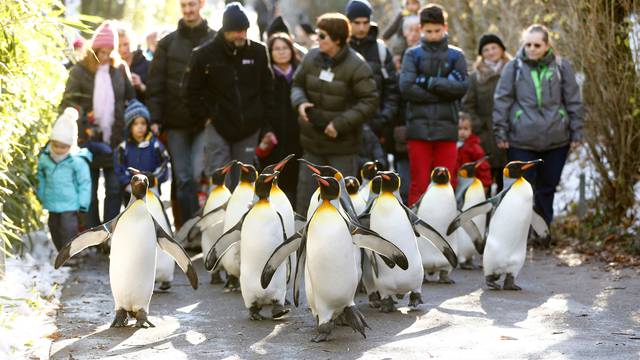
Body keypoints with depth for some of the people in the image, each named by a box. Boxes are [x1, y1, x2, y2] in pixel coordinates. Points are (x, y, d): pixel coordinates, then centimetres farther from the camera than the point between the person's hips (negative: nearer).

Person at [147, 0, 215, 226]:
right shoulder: (168, 43, 8)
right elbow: (155, 84, 5)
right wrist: (154, 119, -3)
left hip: (205, 122, -2)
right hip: (176, 123, 2)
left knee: (199, 174, -11)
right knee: (182, 179, 4)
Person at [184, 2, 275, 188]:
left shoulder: (258, 52, -1)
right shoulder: (205, 55, -7)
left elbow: (267, 90, 7)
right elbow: (192, 90, 1)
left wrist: (267, 125, 4)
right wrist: (206, 117, -5)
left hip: (249, 129, 2)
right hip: (218, 128, -2)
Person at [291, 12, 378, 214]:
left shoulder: (356, 66, -14)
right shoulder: (312, 58, 2)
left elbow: (369, 102, -15)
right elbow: (298, 84, 14)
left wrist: (341, 124, -20)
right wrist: (300, 103, -9)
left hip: (343, 145, -5)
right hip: (312, 141, 5)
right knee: (306, 189, 10)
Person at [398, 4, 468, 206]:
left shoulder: (456, 56, 9)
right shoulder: (413, 55, 6)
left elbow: (462, 87, -4)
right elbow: (406, 87, -8)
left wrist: (428, 81, -8)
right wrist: (444, 89, -8)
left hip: (446, 128, 1)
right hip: (419, 127, -1)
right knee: (419, 184, 0)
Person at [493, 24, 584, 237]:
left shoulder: (561, 67, 4)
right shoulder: (514, 67, 1)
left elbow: (573, 101, 7)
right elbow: (502, 101, 3)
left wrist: (576, 133, 6)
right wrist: (501, 132, -1)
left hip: (556, 140, 2)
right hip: (521, 141, -1)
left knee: (547, 187, 10)